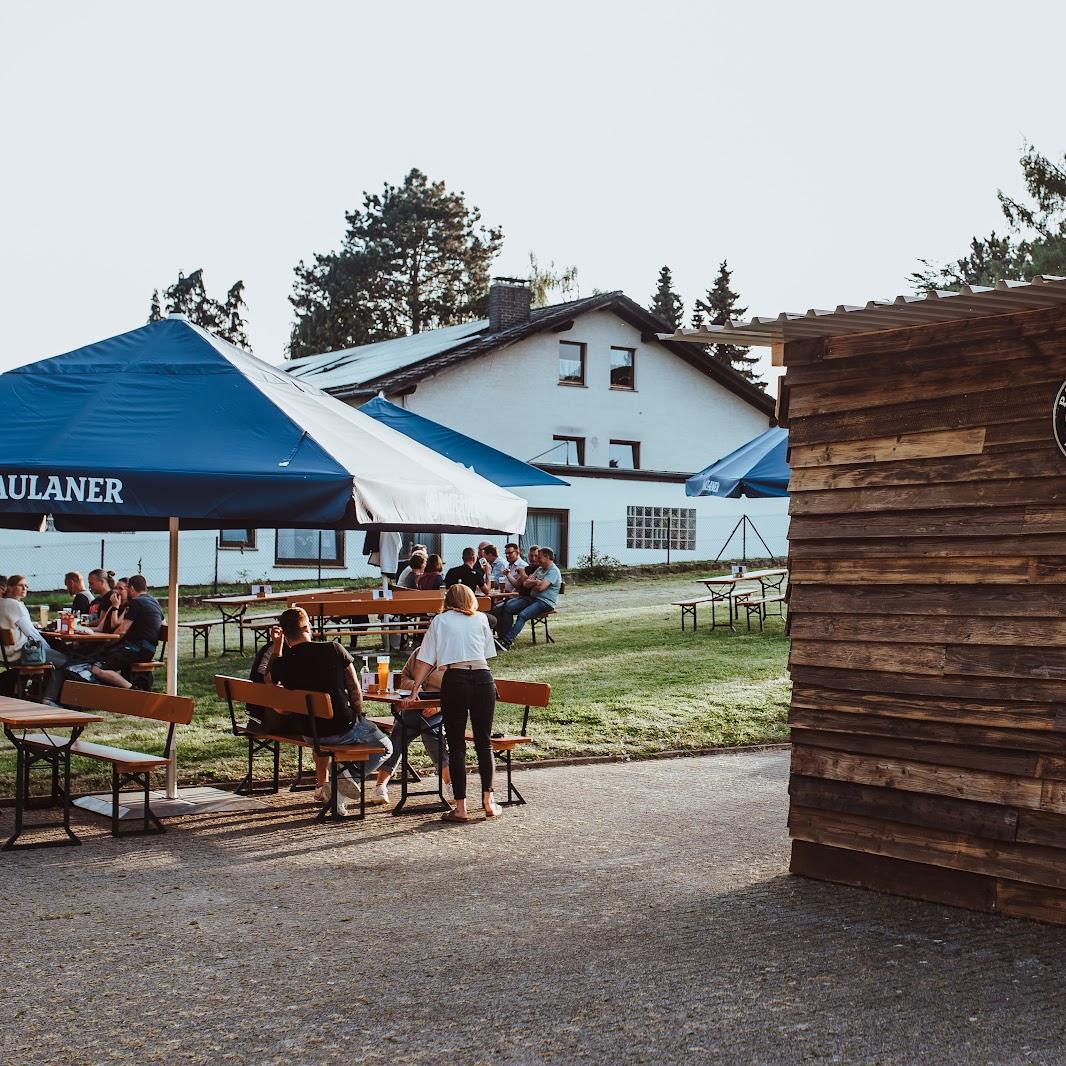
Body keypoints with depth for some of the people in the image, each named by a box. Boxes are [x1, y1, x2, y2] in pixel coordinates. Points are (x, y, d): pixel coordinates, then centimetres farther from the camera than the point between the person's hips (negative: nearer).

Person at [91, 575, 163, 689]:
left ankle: (131, 688, -30)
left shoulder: (136, 602, -8)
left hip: (136, 649, -10)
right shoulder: (155, 602, 18)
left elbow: (122, 631, -13)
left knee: (96, 670, -20)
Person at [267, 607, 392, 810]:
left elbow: (269, 680, 17)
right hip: (345, 728, -3)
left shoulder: (282, 664, -9)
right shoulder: (333, 649, -13)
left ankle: (321, 784, 35)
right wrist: (358, 716, 10)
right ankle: (350, 776, -5)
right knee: (385, 748, 20)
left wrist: (276, 647, 12)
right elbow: (355, 688, -5)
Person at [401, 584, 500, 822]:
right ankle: (488, 801, 11)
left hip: (454, 680, -1)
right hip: (483, 678, 2)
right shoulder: (481, 619, 18)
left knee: (456, 746, 3)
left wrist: (415, 690, 14)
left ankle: (461, 808, 1)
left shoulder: (440, 621, 15)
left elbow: (426, 659, 11)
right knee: (484, 742, 12)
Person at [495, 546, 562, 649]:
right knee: (507, 607, -11)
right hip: (532, 598, 9)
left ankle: (507, 642, -35)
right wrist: (536, 582, -7)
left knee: (522, 615, -30)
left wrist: (531, 582, -1)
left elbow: (541, 587, -22)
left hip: (545, 602, -9)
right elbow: (525, 583, 13)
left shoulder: (553, 571, -9)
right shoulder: (540, 569, 21)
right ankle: (504, 636, -17)